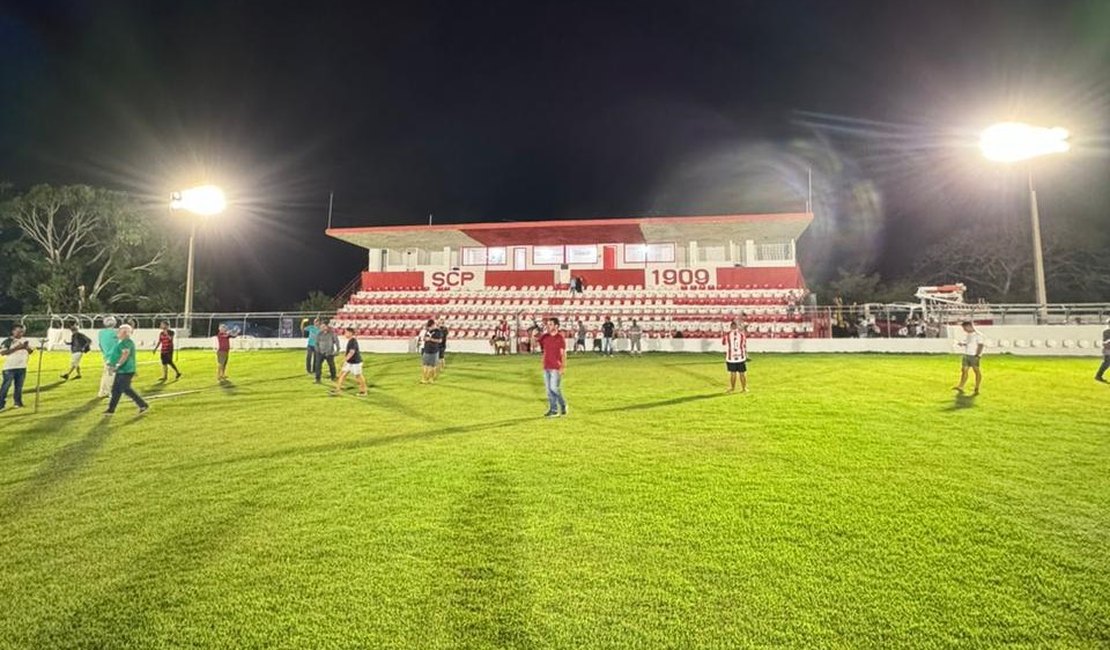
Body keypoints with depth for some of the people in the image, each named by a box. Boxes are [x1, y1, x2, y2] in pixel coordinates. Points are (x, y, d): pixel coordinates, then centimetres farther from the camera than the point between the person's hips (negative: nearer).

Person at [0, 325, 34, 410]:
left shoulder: (25, 341, 9)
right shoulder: (7, 341, -6)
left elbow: (30, 352, 9)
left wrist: (27, 347, -11)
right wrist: (16, 348, -21)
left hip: (22, 367, 4)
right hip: (10, 367, -4)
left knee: (19, 386, 10)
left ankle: (17, 402, 19)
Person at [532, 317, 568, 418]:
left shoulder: (560, 338, -7)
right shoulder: (545, 336, 8)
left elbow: (563, 353, -9)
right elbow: (535, 343, 16)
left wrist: (562, 367, -15)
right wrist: (533, 336, -5)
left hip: (556, 368, -6)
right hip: (546, 367, 6)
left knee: (554, 388, -9)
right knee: (549, 389, 8)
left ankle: (563, 405, 13)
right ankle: (553, 410, 16)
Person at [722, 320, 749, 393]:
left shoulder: (727, 334, -6)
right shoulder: (742, 334, -3)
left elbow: (723, 343, 12)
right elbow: (745, 346, 4)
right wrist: (746, 356, 17)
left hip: (731, 357, 0)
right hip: (741, 357, 0)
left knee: (732, 373, 10)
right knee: (742, 373, 9)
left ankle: (732, 388, 18)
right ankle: (744, 388, 16)